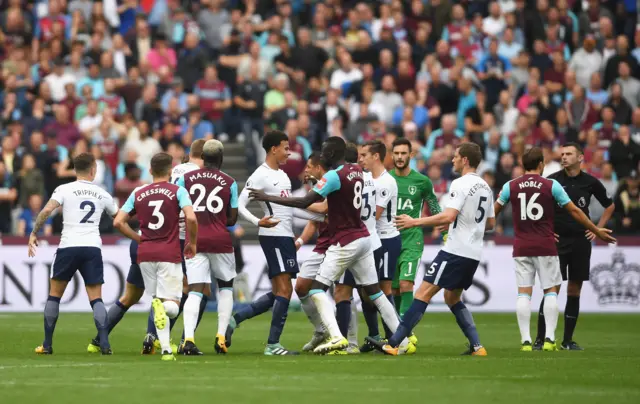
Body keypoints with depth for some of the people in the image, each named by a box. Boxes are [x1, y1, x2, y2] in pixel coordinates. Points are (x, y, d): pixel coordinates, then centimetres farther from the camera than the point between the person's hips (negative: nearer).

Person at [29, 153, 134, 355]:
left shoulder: (64, 190, 3)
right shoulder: (102, 194, 12)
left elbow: (46, 210, -12)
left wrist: (34, 233, -1)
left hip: (68, 247, -1)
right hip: (92, 247, 1)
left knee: (54, 295, 12)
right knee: (96, 299, 4)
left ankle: (47, 345, 12)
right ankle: (104, 344, -10)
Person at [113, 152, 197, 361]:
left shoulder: (138, 193, 9)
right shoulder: (178, 191, -2)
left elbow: (118, 222, 5)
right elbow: (191, 218, -16)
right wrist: (192, 243, 0)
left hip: (145, 253, 3)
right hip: (170, 254, -3)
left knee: (157, 302, 11)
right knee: (172, 307, 0)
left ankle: (166, 349, 0)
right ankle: (162, 306, -36)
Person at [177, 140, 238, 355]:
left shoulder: (186, 179, 3)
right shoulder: (229, 183, 1)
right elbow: (232, 218, 2)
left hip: (194, 240, 1)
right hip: (220, 240, -1)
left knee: (195, 290, -2)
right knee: (225, 286, 19)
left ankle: (189, 338, -21)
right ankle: (221, 336, 10)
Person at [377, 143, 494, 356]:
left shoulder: (461, 184, -12)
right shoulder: (485, 187, 14)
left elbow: (448, 217, -22)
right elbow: (491, 224, 21)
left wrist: (414, 222, -16)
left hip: (455, 251, -9)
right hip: (474, 254, 9)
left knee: (423, 293, -8)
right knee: (452, 298, 22)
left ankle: (393, 344, -12)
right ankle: (477, 346, 14)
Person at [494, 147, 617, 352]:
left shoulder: (510, 186, 3)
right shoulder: (551, 185, -3)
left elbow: (494, 212, 16)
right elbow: (574, 211, 3)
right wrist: (597, 231, 14)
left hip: (521, 248, 2)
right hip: (546, 247, -2)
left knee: (524, 292, 2)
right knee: (551, 291, 6)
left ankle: (525, 340, -4)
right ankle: (549, 338, -3)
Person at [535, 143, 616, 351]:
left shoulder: (590, 182, 2)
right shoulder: (552, 181, -4)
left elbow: (609, 205, 17)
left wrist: (598, 229, 10)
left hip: (581, 241, 2)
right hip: (557, 240, -2)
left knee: (574, 291, 5)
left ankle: (568, 340, 13)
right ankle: (540, 339, -4)